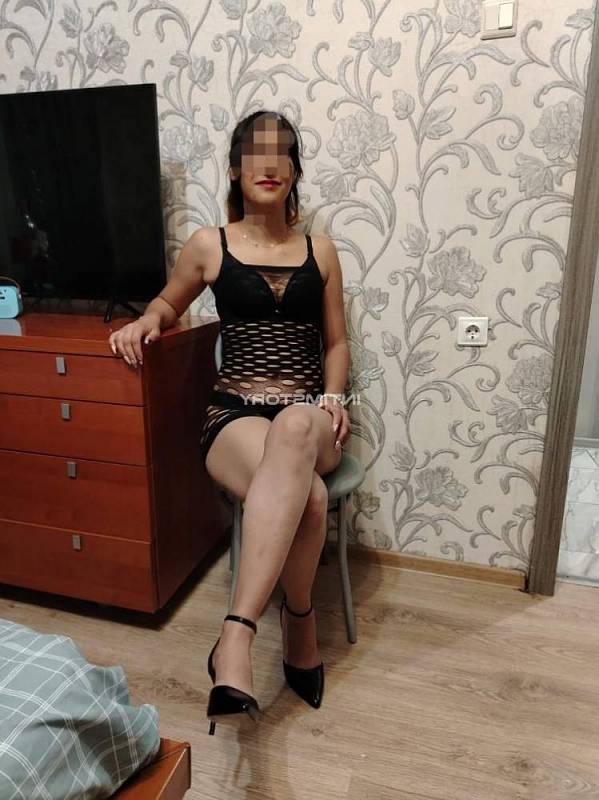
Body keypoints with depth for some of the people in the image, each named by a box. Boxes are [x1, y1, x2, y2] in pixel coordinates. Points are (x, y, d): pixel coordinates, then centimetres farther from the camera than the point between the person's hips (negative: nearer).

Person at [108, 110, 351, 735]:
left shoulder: (320, 251, 13)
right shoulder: (208, 246, 8)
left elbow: (336, 342, 17)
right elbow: (170, 302, 25)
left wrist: (333, 397, -2)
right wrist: (145, 321, 1)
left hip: (308, 415, 2)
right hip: (234, 414, -1)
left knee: (293, 430, -40)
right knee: (306, 495, -38)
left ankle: (236, 637, -33)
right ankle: (300, 627, -19)